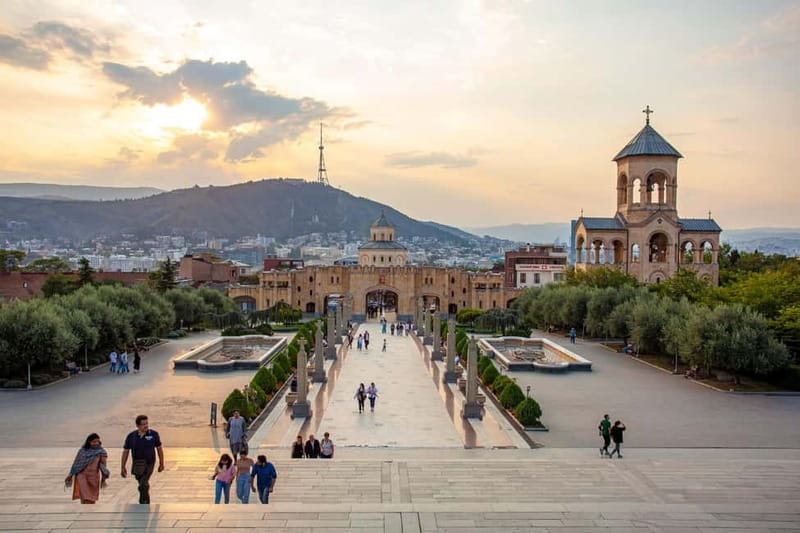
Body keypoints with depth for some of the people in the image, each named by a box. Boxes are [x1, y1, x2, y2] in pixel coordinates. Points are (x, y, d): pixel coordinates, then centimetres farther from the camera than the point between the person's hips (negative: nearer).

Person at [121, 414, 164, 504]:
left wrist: (161, 464, 4)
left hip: (149, 463, -3)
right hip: (136, 463, 3)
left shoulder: (153, 434, -8)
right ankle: (146, 501, 42)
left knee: (143, 485, -18)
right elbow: (125, 451, 2)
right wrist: (123, 467, 1)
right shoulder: (131, 436, -5)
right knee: (143, 484, 19)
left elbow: (159, 448, 2)